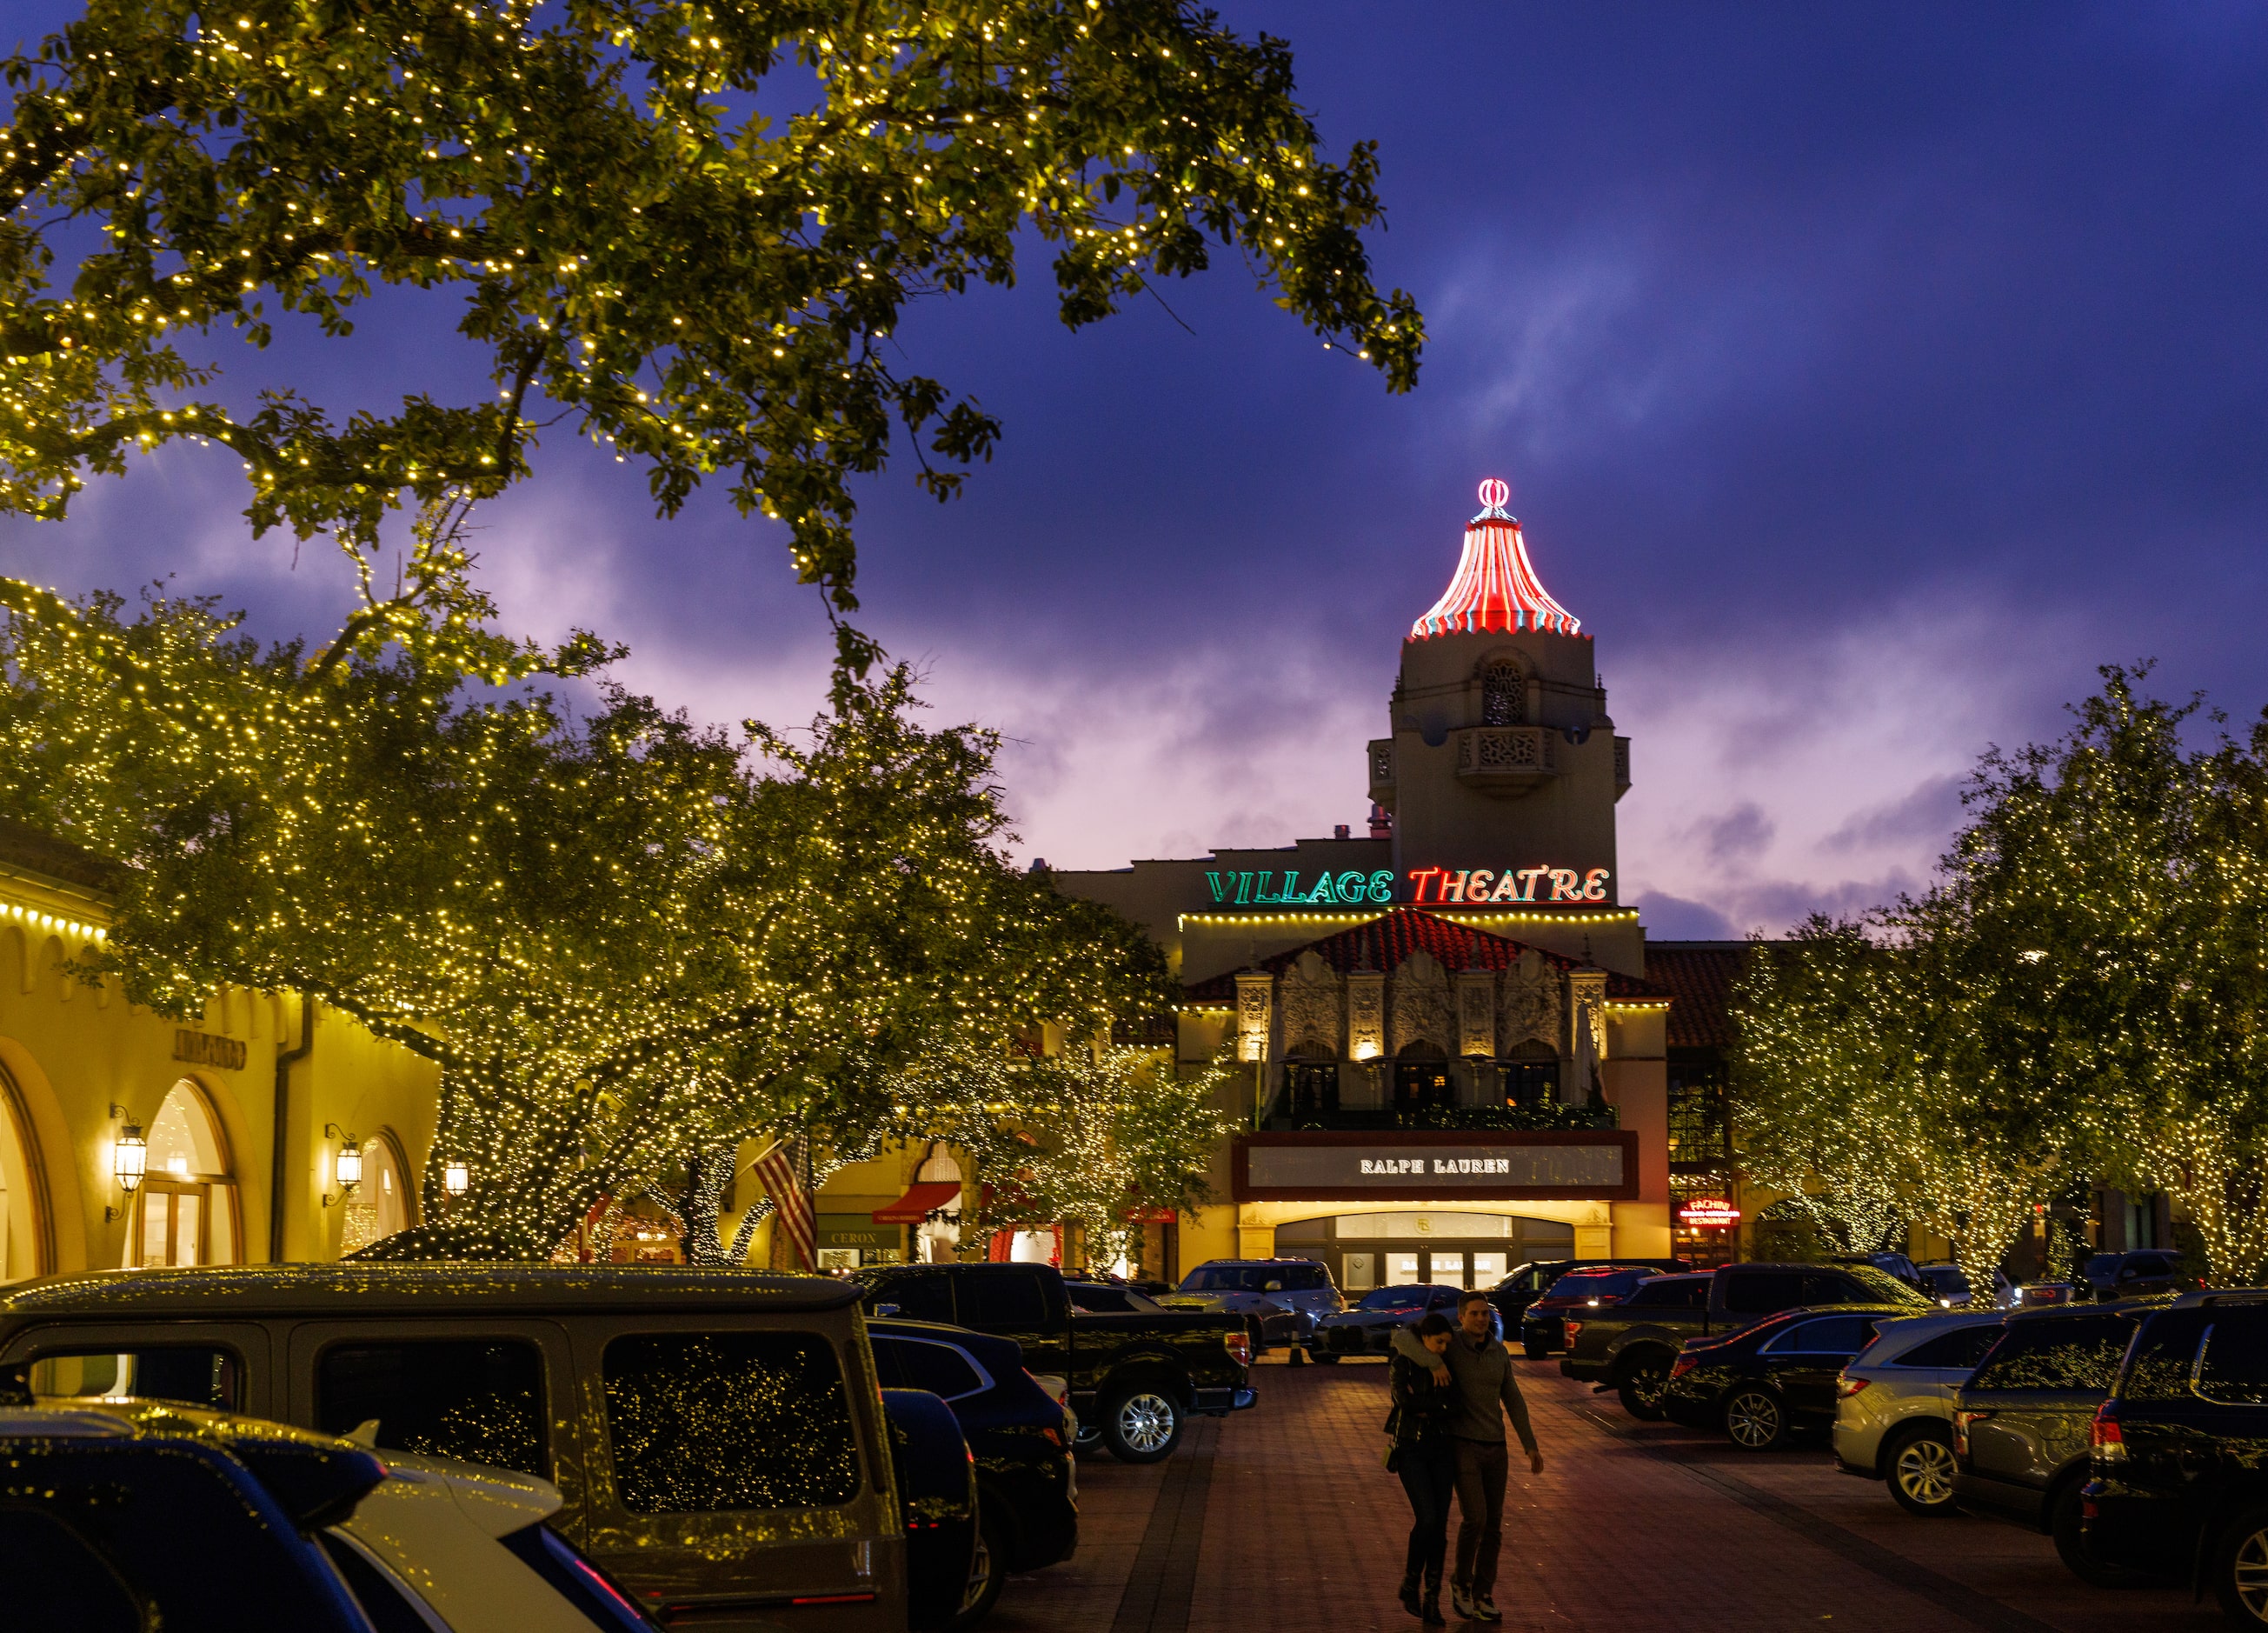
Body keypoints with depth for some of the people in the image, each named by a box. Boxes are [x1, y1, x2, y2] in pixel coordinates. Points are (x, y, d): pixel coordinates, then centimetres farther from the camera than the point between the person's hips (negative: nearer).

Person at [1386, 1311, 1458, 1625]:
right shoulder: (1400, 1366, -6)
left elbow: (1454, 1406, -5)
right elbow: (1405, 1401, -21)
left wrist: (1426, 1411, -17)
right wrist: (1440, 1403, -14)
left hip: (1441, 1449, 4)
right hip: (1410, 1449, -4)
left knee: (1440, 1526, -1)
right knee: (1427, 1519, -17)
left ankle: (1432, 1601, 5)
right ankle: (1410, 1583, 5)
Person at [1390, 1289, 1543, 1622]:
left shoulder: (1499, 1352, 5)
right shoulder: (1449, 1344, -9)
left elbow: (1513, 1402, 11)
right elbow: (1402, 1338, -24)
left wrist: (1531, 1446, 7)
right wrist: (1434, 1363, -36)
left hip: (1494, 1447, 5)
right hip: (1462, 1445, -5)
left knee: (1493, 1525, 3)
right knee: (1474, 1518, -16)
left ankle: (1482, 1596, 14)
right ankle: (1461, 1580, 9)